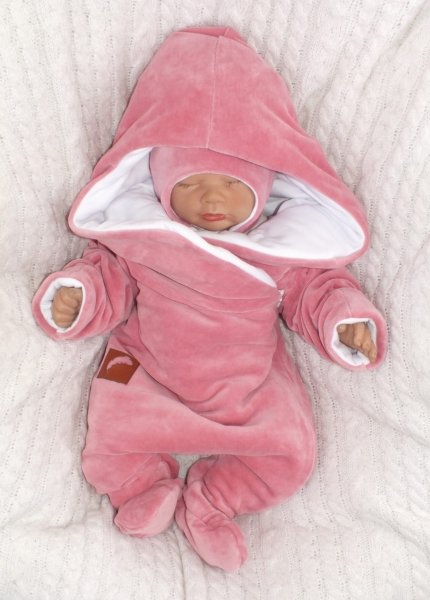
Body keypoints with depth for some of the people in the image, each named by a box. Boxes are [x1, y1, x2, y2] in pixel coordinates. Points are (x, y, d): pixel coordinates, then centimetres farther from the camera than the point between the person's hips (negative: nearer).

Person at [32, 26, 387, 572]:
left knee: (290, 453, -7)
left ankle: (208, 502, 11)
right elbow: (108, 274, 0)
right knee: (110, 442, -11)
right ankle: (145, 488, 21)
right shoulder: (137, 232, -11)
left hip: (251, 383, 1)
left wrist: (347, 322, -17)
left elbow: (317, 288, 0)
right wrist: (74, 294, -19)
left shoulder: (287, 244, -10)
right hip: (146, 371, 0)